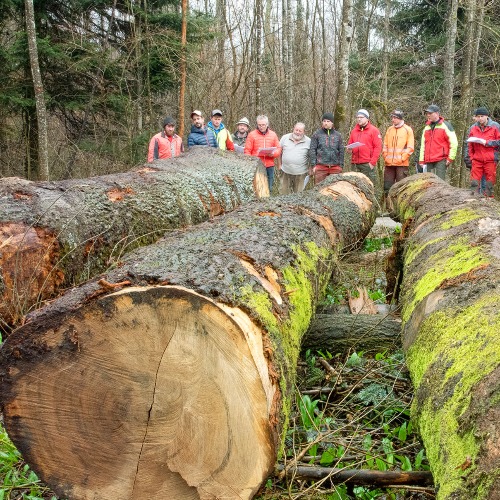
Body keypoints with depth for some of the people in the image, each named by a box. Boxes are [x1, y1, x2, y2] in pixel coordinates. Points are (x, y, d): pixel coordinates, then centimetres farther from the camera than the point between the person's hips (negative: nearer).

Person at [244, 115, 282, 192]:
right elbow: (247, 151, 0)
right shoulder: (252, 135, 2)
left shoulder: (273, 134, 11)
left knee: (268, 189, 6)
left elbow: (278, 149, 12)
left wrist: (273, 153, -9)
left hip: (269, 166, 3)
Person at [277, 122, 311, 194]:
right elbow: (279, 152, 8)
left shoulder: (308, 141, -2)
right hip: (286, 172, 2)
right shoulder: (285, 138, 1)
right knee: (284, 193, 9)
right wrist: (279, 165, 7)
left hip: (300, 173, -1)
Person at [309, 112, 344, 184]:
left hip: (335, 167, 2)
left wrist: (341, 165, 8)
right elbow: (312, 150, 2)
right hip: (321, 167, -2)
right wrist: (313, 165, -5)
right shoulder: (317, 134, 5)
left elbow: (341, 151, 14)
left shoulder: (337, 135, 14)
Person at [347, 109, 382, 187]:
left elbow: (378, 147, -4)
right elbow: (349, 144, 27)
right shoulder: (354, 131, 18)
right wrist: (349, 149, 2)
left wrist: (372, 162, -11)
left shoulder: (374, 130, 2)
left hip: (368, 165, -5)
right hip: (355, 164, 5)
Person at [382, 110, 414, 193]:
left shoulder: (408, 129, 1)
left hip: (402, 164, -4)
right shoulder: (389, 130, 14)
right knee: (387, 186, 4)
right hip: (389, 163, 4)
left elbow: (410, 147, -3)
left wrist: (402, 158, -11)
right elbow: (385, 145, 16)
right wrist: (386, 157, 2)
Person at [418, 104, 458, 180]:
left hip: (441, 160, -6)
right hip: (428, 161, 6)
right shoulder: (426, 127, 19)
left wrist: (450, 158, -9)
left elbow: (454, 142, -4)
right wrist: (421, 160, 14)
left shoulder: (445, 125, 0)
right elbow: (423, 145, 21)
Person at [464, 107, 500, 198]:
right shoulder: (473, 128, 10)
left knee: (490, 182, 1)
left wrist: (486, 142, -12)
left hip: (490, 160, -2)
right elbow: (469, 145, 13)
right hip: (477, 160, 2)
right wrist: (468, 158, 8)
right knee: (474, 183, -2)